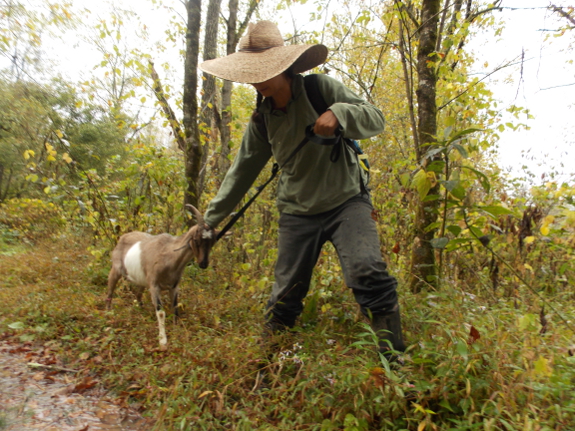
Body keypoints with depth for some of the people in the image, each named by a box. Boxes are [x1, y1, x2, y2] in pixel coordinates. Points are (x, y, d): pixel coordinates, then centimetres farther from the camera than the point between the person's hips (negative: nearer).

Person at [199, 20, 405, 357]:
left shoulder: (321, 88, -9)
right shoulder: (262, 118, 2)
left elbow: (376, 119, -9)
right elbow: (243, 169, 10)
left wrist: (339, 114, -32)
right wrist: (213, 217, 13)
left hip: (346, 200, -3)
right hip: (297, 212, 4)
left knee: (368, 270, -25)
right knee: (286, 293, 7)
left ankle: (393, 354, -11)